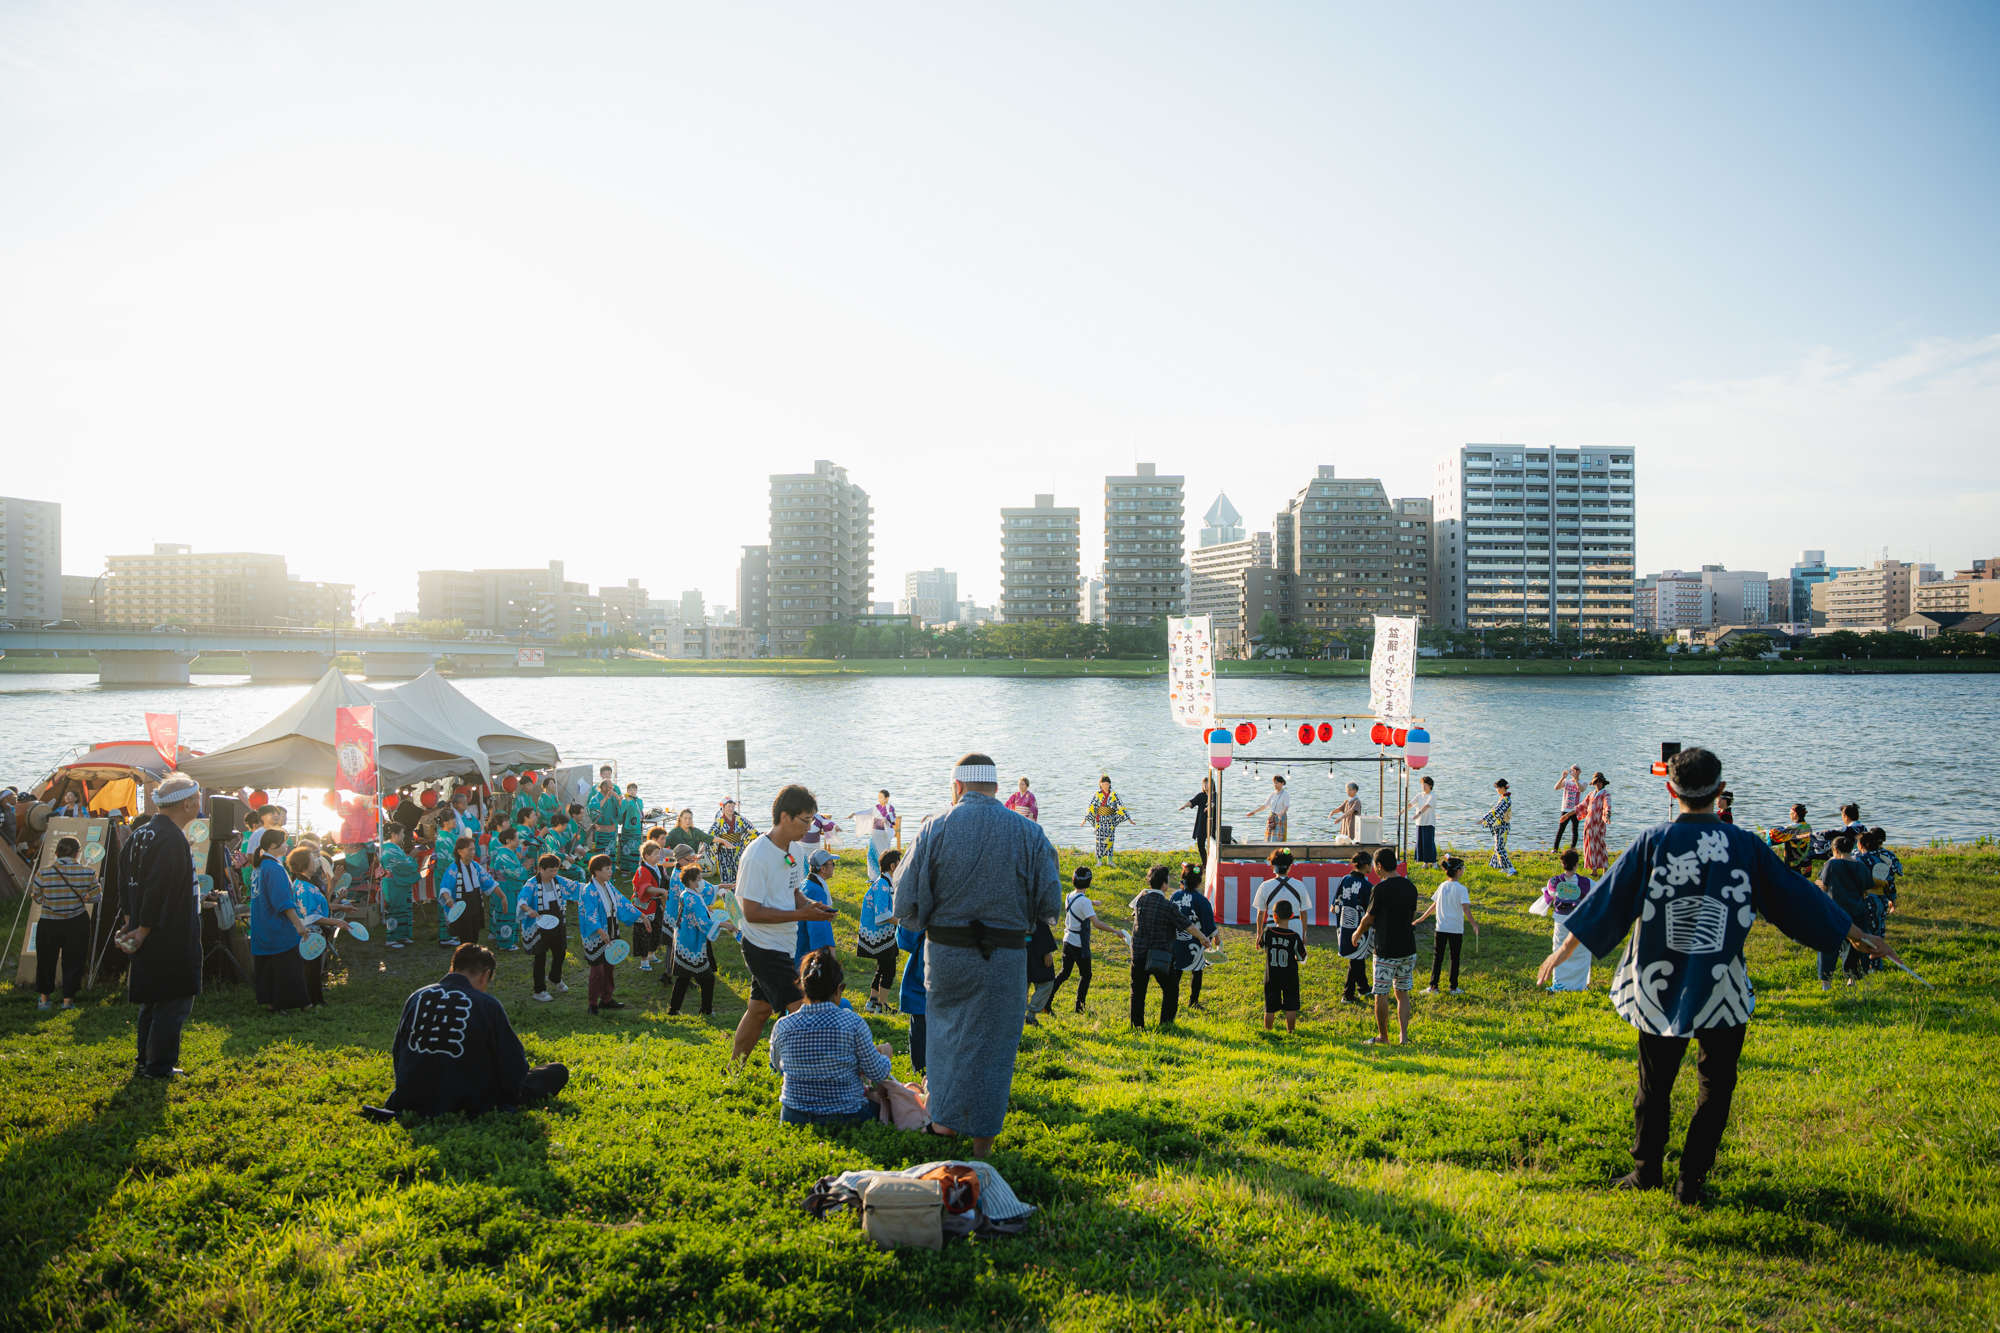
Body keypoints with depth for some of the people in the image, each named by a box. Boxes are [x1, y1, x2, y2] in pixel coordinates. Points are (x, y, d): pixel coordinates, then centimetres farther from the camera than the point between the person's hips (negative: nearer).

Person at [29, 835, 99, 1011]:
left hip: (48, 925, 1)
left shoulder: (43, 873, -11)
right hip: (77, 924, -1)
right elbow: (95, 898, -2)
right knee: (73, 961, 15)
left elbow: (37, 898, 0)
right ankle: (68, 999, 21)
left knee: (46, 960, 21)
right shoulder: (88, 873, -11)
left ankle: (43, 998, 34)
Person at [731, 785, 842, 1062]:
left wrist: (811, 904, -4)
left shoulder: (796, 850, 6)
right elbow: (752, 912, -22)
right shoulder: (757, 856, -21)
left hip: (781, 945, 9)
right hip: (764, 947, -9)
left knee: (760, 1008, 18)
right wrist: (802, 914, -23)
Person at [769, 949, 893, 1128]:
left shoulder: (782, 1027, -10)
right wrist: (884, 1055, 13)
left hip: (794, 1118, 3)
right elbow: (877, 1074, -9)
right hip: (846, 1118, -3)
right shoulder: (853, 1023, -18)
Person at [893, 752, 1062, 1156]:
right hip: (1004, 959, -1)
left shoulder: (935, 829, -5)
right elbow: (1048, 904, -1)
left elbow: (907, 903, -5)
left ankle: (944, 1118, 27)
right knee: (993, 1041, 10)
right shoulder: (1029, 834, -4)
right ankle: (981, 1140, 17)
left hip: (945, 953, 1)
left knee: (947, 1029, 23)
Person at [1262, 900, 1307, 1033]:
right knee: (1291, 1007, 9)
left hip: (1271, 977, 1)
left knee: (1270, 1008, 10)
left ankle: (1268, 1031, 19)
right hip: (1290, 977, -1)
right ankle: (1291, 1031, 14)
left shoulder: (1268, 933, -10)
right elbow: (1302, 958, -1)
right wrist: (1303, 944, 16)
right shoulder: (1295, 937, -12)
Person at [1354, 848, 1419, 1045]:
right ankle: (1403, 1036, 8)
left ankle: (1382, 1036, 13)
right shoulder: (1410, 887, 5)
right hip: (1408, 948, 6)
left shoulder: (1381, 888, -15)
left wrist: (1358, 933, 13)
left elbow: (1369, 919, -6)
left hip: (1386, 950, -6)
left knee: (1381, 994, 5)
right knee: (1402, 994, 12)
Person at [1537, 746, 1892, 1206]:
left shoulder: (1652, 842, -7)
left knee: (1655, 1082, 14)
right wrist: (1857, 936, 18)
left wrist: (1563, 951, 6)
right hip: (1723, 994, 0)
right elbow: (1796, 897, 4)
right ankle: (1691, 1182, 13)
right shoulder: (1744, 846, -5)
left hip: (1659, 992, 0)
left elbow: (1607, 900, -4)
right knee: (1715, 1086, 13)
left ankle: (1647, 1172, 26)